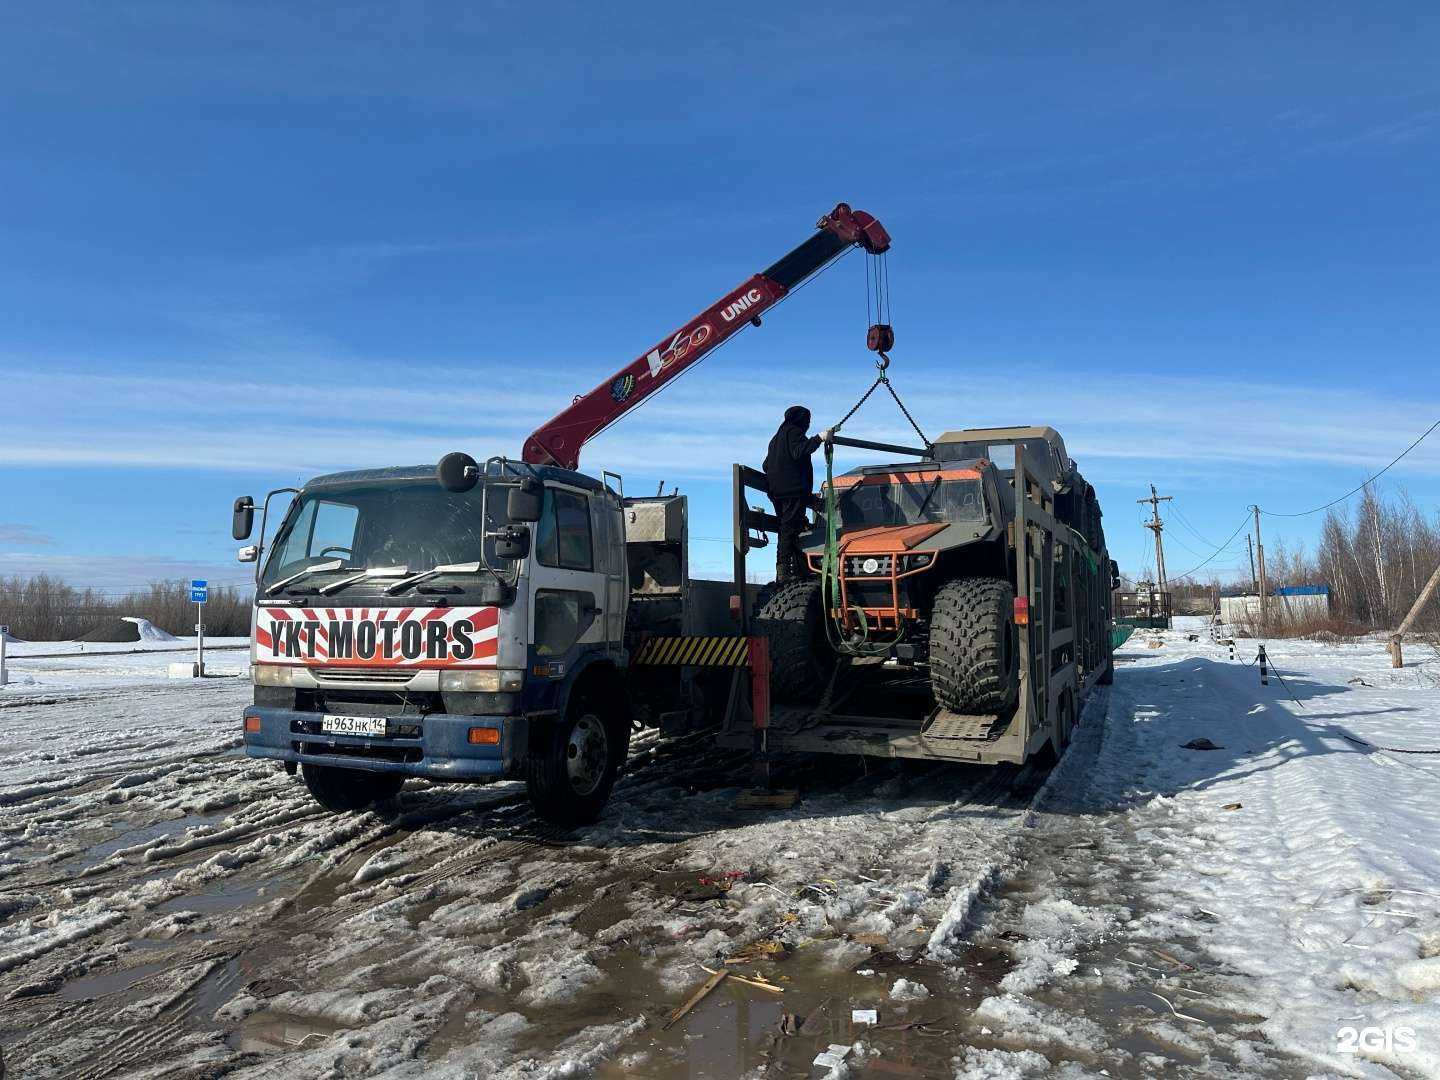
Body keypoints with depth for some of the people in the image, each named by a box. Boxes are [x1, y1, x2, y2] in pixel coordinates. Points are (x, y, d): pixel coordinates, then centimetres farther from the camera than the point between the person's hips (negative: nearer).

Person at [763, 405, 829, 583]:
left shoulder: (777, 437, 27)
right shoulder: (794, 432, -1)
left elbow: (766, 465, 28)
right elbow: (799, 451, -20)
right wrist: (819, 438, -22)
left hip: (777, 492, 9)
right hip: (794, 490, -9)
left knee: (785, 529, 9)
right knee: (790, 529, -13)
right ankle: (785, 570, -20)